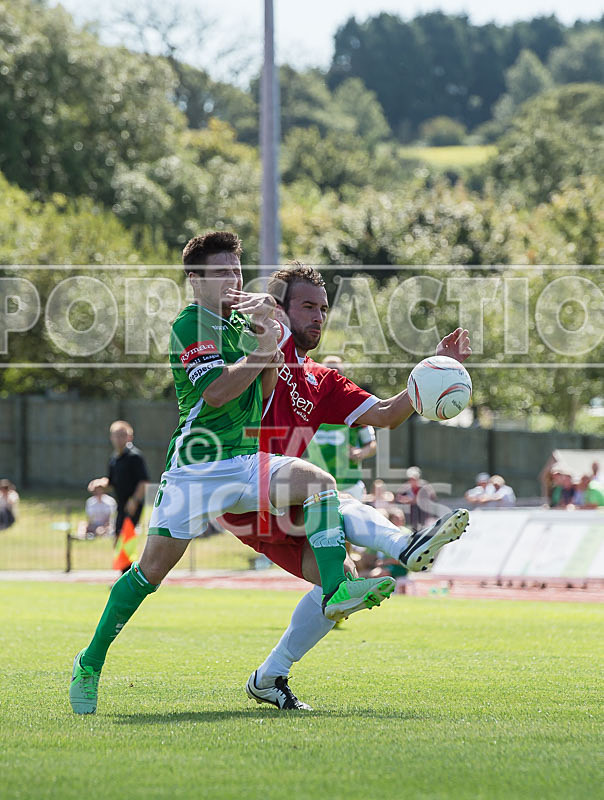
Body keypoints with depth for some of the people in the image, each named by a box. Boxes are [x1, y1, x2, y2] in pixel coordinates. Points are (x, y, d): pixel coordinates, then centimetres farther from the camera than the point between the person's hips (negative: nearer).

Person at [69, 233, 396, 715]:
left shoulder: (240, 321, 14)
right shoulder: (190, 326, -8)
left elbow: (264, 391, 13)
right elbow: (215, 392, -19)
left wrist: (273, 344, -3)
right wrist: (265, 347, -16)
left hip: (248, 458, 6)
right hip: (197, 463, -6)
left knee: (320, 483, -20)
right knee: (154, 567, -7)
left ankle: (338, 590, -28)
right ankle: (91, 663, 6)